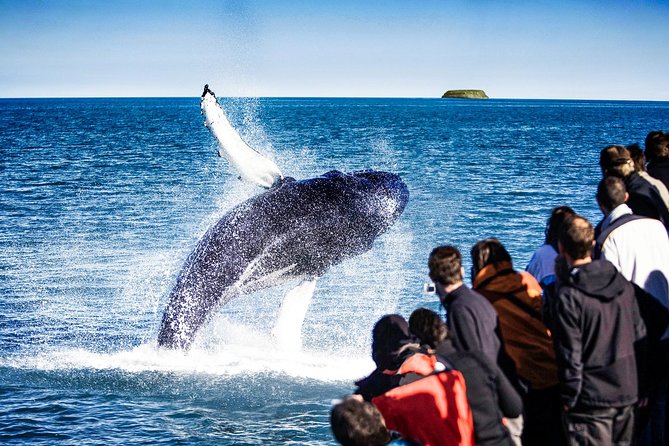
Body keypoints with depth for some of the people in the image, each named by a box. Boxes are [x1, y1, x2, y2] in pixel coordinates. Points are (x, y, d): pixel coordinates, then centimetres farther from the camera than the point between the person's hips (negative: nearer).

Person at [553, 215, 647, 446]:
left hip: (591, 400, -6)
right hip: (627, 392, 6)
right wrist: (640, 388, 18)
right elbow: (639, 334, 10)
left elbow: (570, 355, -15)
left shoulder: (568, 296, -16)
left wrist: (569, 398, -5)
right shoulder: (623, 284, 4)